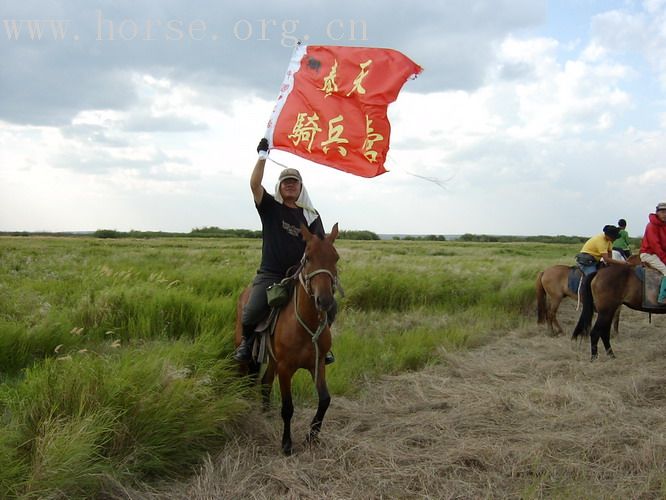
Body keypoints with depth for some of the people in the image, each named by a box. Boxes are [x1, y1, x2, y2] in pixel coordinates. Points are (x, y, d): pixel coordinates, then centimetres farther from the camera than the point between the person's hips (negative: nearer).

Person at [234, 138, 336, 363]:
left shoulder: (311, 216, 11)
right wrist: (262, 156, -13)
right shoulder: (271, 208, 6)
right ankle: (247, 341, 11)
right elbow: (254, 184, -9)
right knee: (252, 312, -23)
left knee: (330, 306, -15)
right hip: (270, 275, -2)